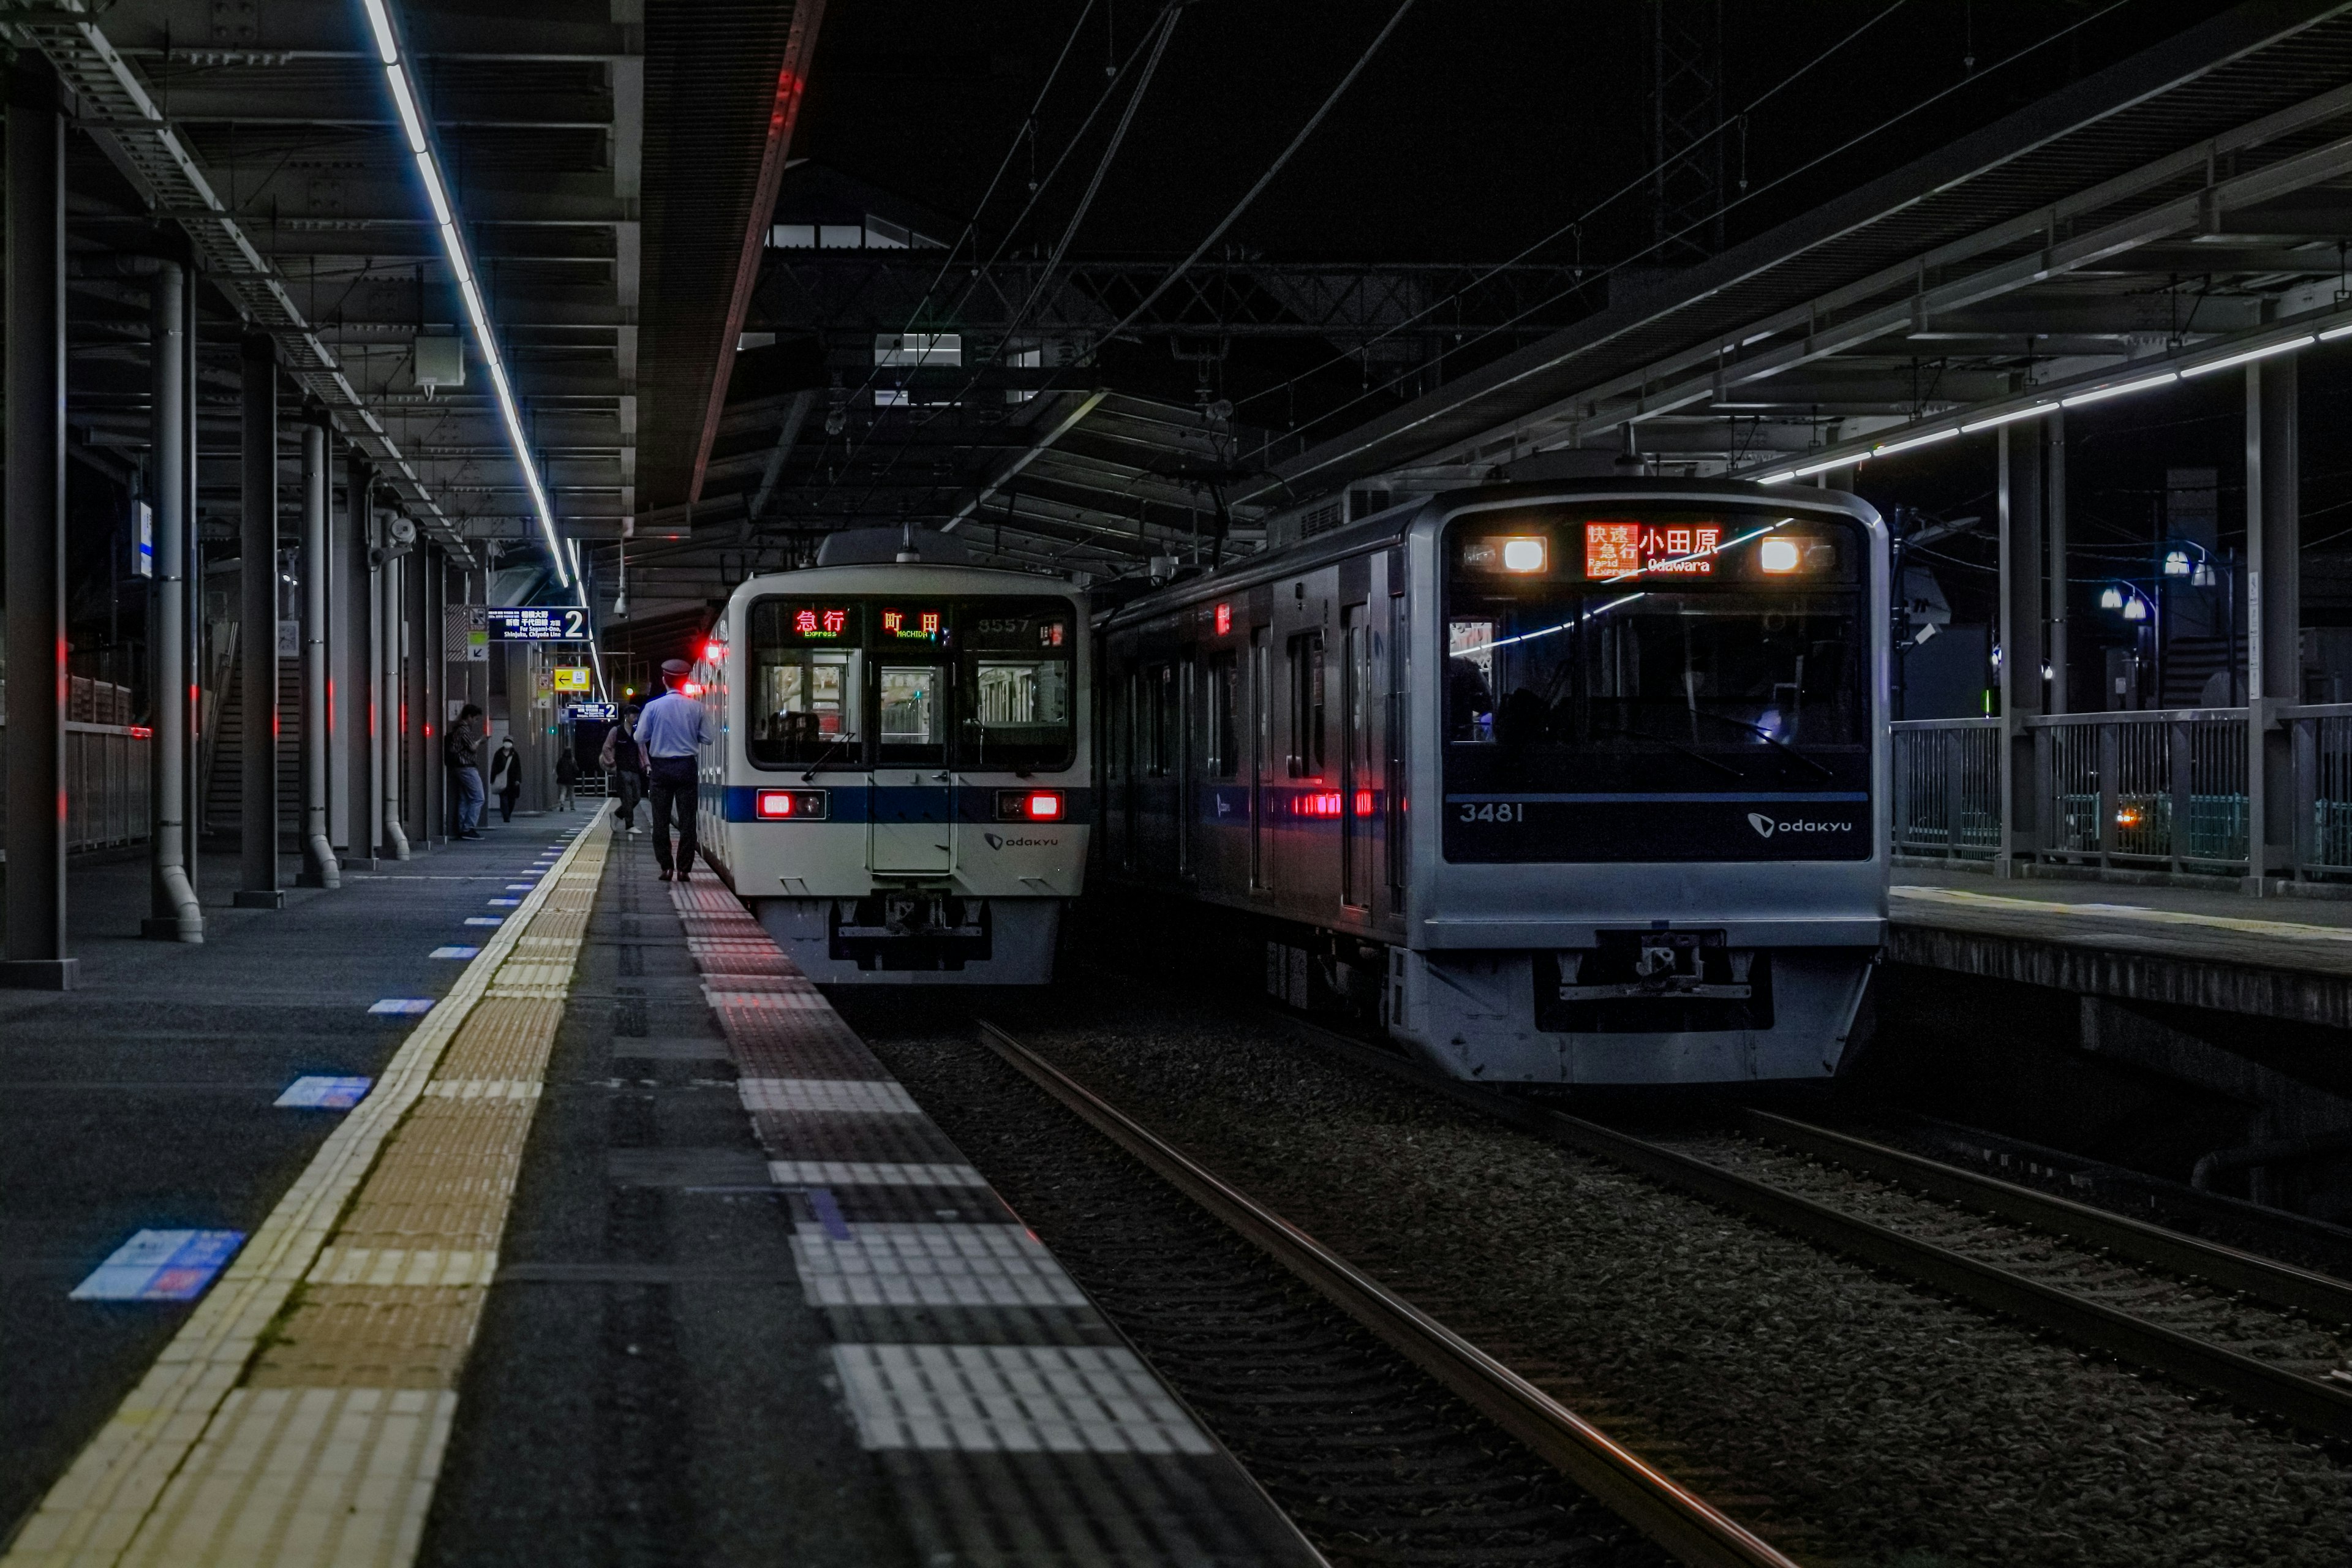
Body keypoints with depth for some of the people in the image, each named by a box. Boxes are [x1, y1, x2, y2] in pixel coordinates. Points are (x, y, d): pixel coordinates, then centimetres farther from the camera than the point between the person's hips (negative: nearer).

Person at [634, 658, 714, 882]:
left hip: (660, 768, 0)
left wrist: (647, 762, 11)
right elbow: (707, 739, -1)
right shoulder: (696, 708, -3)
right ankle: (684, 869, 1)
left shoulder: (653, 706, -4)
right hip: (687, 767, 0)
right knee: (687, 820, 4)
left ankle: (666, 868, 3)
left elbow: (640, 737, -5)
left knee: (661, 820, 6)